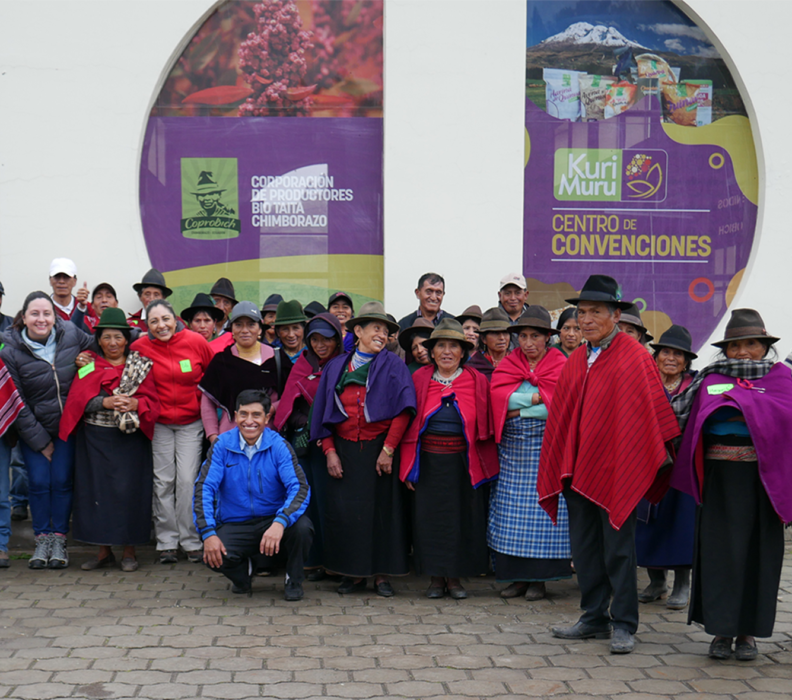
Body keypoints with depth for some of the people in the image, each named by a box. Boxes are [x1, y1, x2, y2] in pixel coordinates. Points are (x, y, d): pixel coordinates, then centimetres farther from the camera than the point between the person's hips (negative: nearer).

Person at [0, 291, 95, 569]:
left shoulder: (71, 335, -7)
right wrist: (40, 440, -9)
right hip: (33, 430, -1)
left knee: (62, 481, 0)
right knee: (38, 482, -3)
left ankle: (59, 540, 11)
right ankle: (42, 540, 11)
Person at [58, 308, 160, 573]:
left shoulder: (141, 367, 7)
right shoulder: (88, 367, 9)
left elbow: (153, 400, 1)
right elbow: (78, 400, -3)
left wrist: (135, 404, -20)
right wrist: (106, 403, -19)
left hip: (130, 440, -1)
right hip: (95, 439, 1)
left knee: (128, 490, -4)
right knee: (98, 489, 2)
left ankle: (129, 551, 8)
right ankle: (104, 551, 14)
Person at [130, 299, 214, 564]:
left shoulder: (195, 341, -9)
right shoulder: (140, 347, -7)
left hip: (191, 421, -1)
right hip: (159, 423, 1)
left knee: (188, 480, -4)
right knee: (163, 481, 3)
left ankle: (192, 542, 7)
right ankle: (167, 542, 13)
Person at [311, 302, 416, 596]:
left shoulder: (393, 366, 1)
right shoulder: (336, 367, 9)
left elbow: (403, 410, -7)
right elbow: (323, 412, 9)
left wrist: (388, 449, -14)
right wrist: (329, 451, 0)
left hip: (379, 450, -2)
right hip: (345, 451, 2)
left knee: (381, 509, 1)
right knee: (345, 511, 2)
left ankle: (381, 574, 10)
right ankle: (355, 574, 13)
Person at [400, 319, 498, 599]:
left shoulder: (477, 382, 2)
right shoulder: (419, 380, 4)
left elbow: (485, 427, 3)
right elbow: (408, 425, 4)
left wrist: (483, 465, -5)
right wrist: (409, 467, -2)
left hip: (463, 463, 0)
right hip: (429, 462, 1)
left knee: (461, 517, 4)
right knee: (430, 517, 3)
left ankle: (455, 577, 17)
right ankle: (436, 577, 16)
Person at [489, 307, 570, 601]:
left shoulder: (560, 365, 4)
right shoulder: (507, 364, 13)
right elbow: (498, 396, -3)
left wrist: (519, 409, -10)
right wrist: (536, 398, -10)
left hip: (547, 447, -3)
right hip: (512, 447, 3)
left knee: (544, 508, -5)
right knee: (511, 510, 0)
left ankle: (538, 577, 3)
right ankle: (517, 576, 8)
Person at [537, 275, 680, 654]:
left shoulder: (635, 358, -8)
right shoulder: (575, 361, 11)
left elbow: (652, 409, -6)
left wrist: (659, 455, -4)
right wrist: (557, 464, 15)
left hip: (615, 469, -6)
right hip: (577, 467, 6)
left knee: (618, 549, 0)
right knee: (584, 548, 12)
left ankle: (623, 624, 10)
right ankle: (594, 618, 24)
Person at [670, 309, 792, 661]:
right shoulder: (710, 380, 9)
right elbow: (686, 421, 3)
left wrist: (738, 396, -13)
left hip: (761, 477, 0)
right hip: (718, 476, 1)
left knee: (757, 549, 4)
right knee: (718, 549, 0)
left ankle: (747, 630, 15)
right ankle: (721, 628, 10)